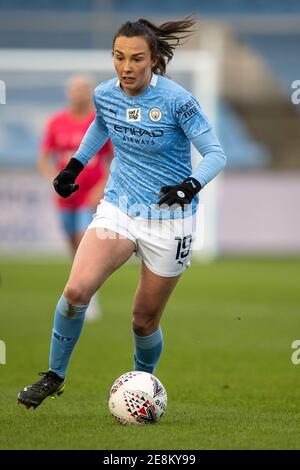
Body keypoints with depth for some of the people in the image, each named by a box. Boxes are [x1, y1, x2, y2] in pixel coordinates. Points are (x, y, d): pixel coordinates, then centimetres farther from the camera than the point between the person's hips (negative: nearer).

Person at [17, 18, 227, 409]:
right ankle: (54, 376, -2)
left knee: (145, 321, 5)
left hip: (169, 217, -3)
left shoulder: (176, 100, -18)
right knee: (77, 289, -20)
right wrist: (75, 165, 19)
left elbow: (216, 154, -14)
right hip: (119, 208, 3)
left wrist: (191, 185, -32)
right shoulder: (105, 94, -3)